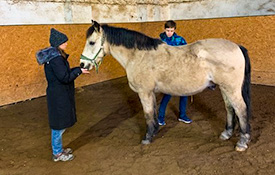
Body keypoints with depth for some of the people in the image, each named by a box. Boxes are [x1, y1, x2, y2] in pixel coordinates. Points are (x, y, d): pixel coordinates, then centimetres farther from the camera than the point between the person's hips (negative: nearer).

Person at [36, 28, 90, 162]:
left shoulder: (53, 55, 9)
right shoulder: (56, 58, -23)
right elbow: (65, 77, -24)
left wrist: (76, 70, 6)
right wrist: (79, 70, -14)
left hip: (57, 93, 10)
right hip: (59, 96, -10)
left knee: (59, 124, 20)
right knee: (59, 124, 4)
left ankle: (58, 149, 36)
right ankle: (57, 153, 19)